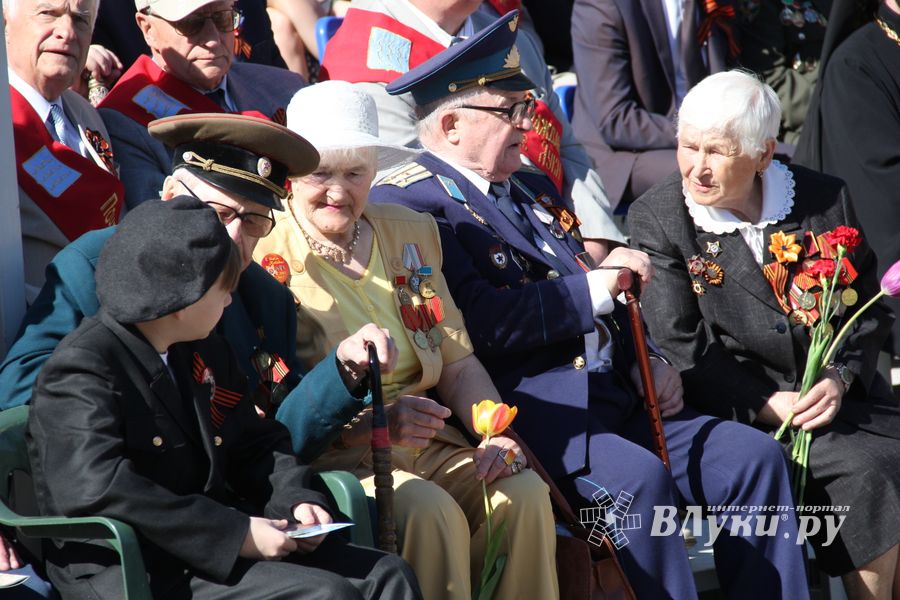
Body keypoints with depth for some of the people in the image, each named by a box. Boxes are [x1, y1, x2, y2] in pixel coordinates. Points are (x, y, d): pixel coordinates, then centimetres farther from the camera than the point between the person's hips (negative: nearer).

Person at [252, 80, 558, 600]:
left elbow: (458, 363, 14)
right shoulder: (265, 258, -4)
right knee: (429, 509, -32)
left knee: (525, 491, -21)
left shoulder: (409, 233, 16)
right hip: (329, 456, -5)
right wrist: (371, 422, -25)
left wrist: (498, 434, -5)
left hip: (426, 444, 6)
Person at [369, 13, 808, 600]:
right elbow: (481, 323, -19)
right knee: (640, 476, -33)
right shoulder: (410, 203, -6)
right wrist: (593, 286, -14)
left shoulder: (531, 188, 24)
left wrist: (644, 361, 9)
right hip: (526, 402, -9)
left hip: (613, 392, 9)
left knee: (755, 456, -7)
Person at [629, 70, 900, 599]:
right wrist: (767, 405, -17)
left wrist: (841, 377, -8)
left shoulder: (825, 200, 6)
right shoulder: (657, 219, -2)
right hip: (741, 409, -4)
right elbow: (681, 346, -8)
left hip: (837, 392, 4)